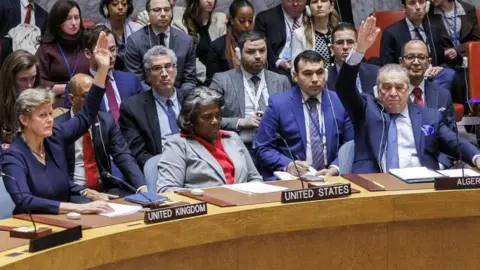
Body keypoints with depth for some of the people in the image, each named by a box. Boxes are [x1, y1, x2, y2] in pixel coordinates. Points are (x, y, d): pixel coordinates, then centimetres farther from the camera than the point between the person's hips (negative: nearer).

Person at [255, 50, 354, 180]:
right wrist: (288, 165, -17)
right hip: (288, 179, -3)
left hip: (330, 177, 3)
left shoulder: (340, 102, 8)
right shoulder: (278, 104, 0)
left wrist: (335, 169, -12)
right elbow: (263, 149, 1)